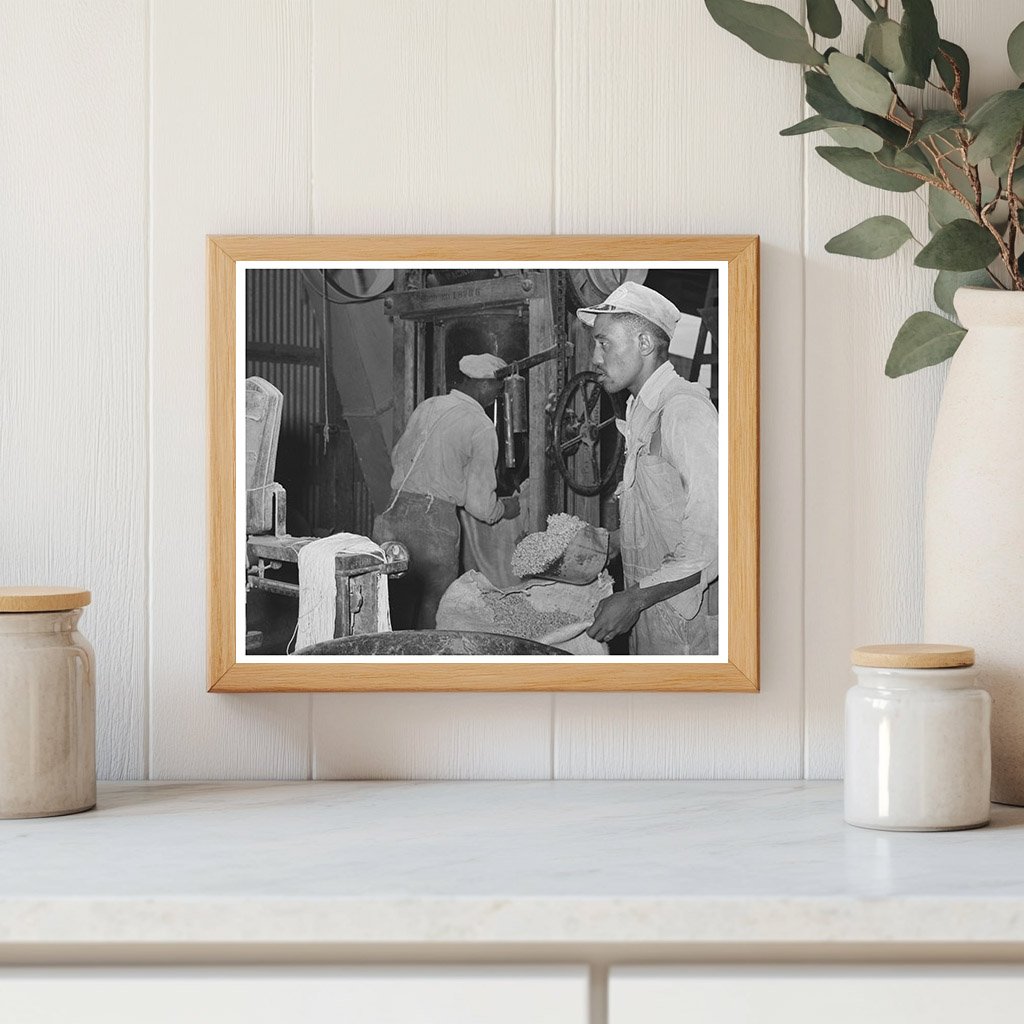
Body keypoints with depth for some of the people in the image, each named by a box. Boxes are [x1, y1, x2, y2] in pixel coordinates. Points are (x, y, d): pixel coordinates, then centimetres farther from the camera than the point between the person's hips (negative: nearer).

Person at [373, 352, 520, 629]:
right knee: (432, 611, 3)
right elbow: (479, 504, -8)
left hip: (395, 512, 7)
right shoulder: (481, 428, -7)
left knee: (399, 608, 14)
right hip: (434, 520, -6)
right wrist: (505, 508, 13)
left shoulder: (425, 407, 12)